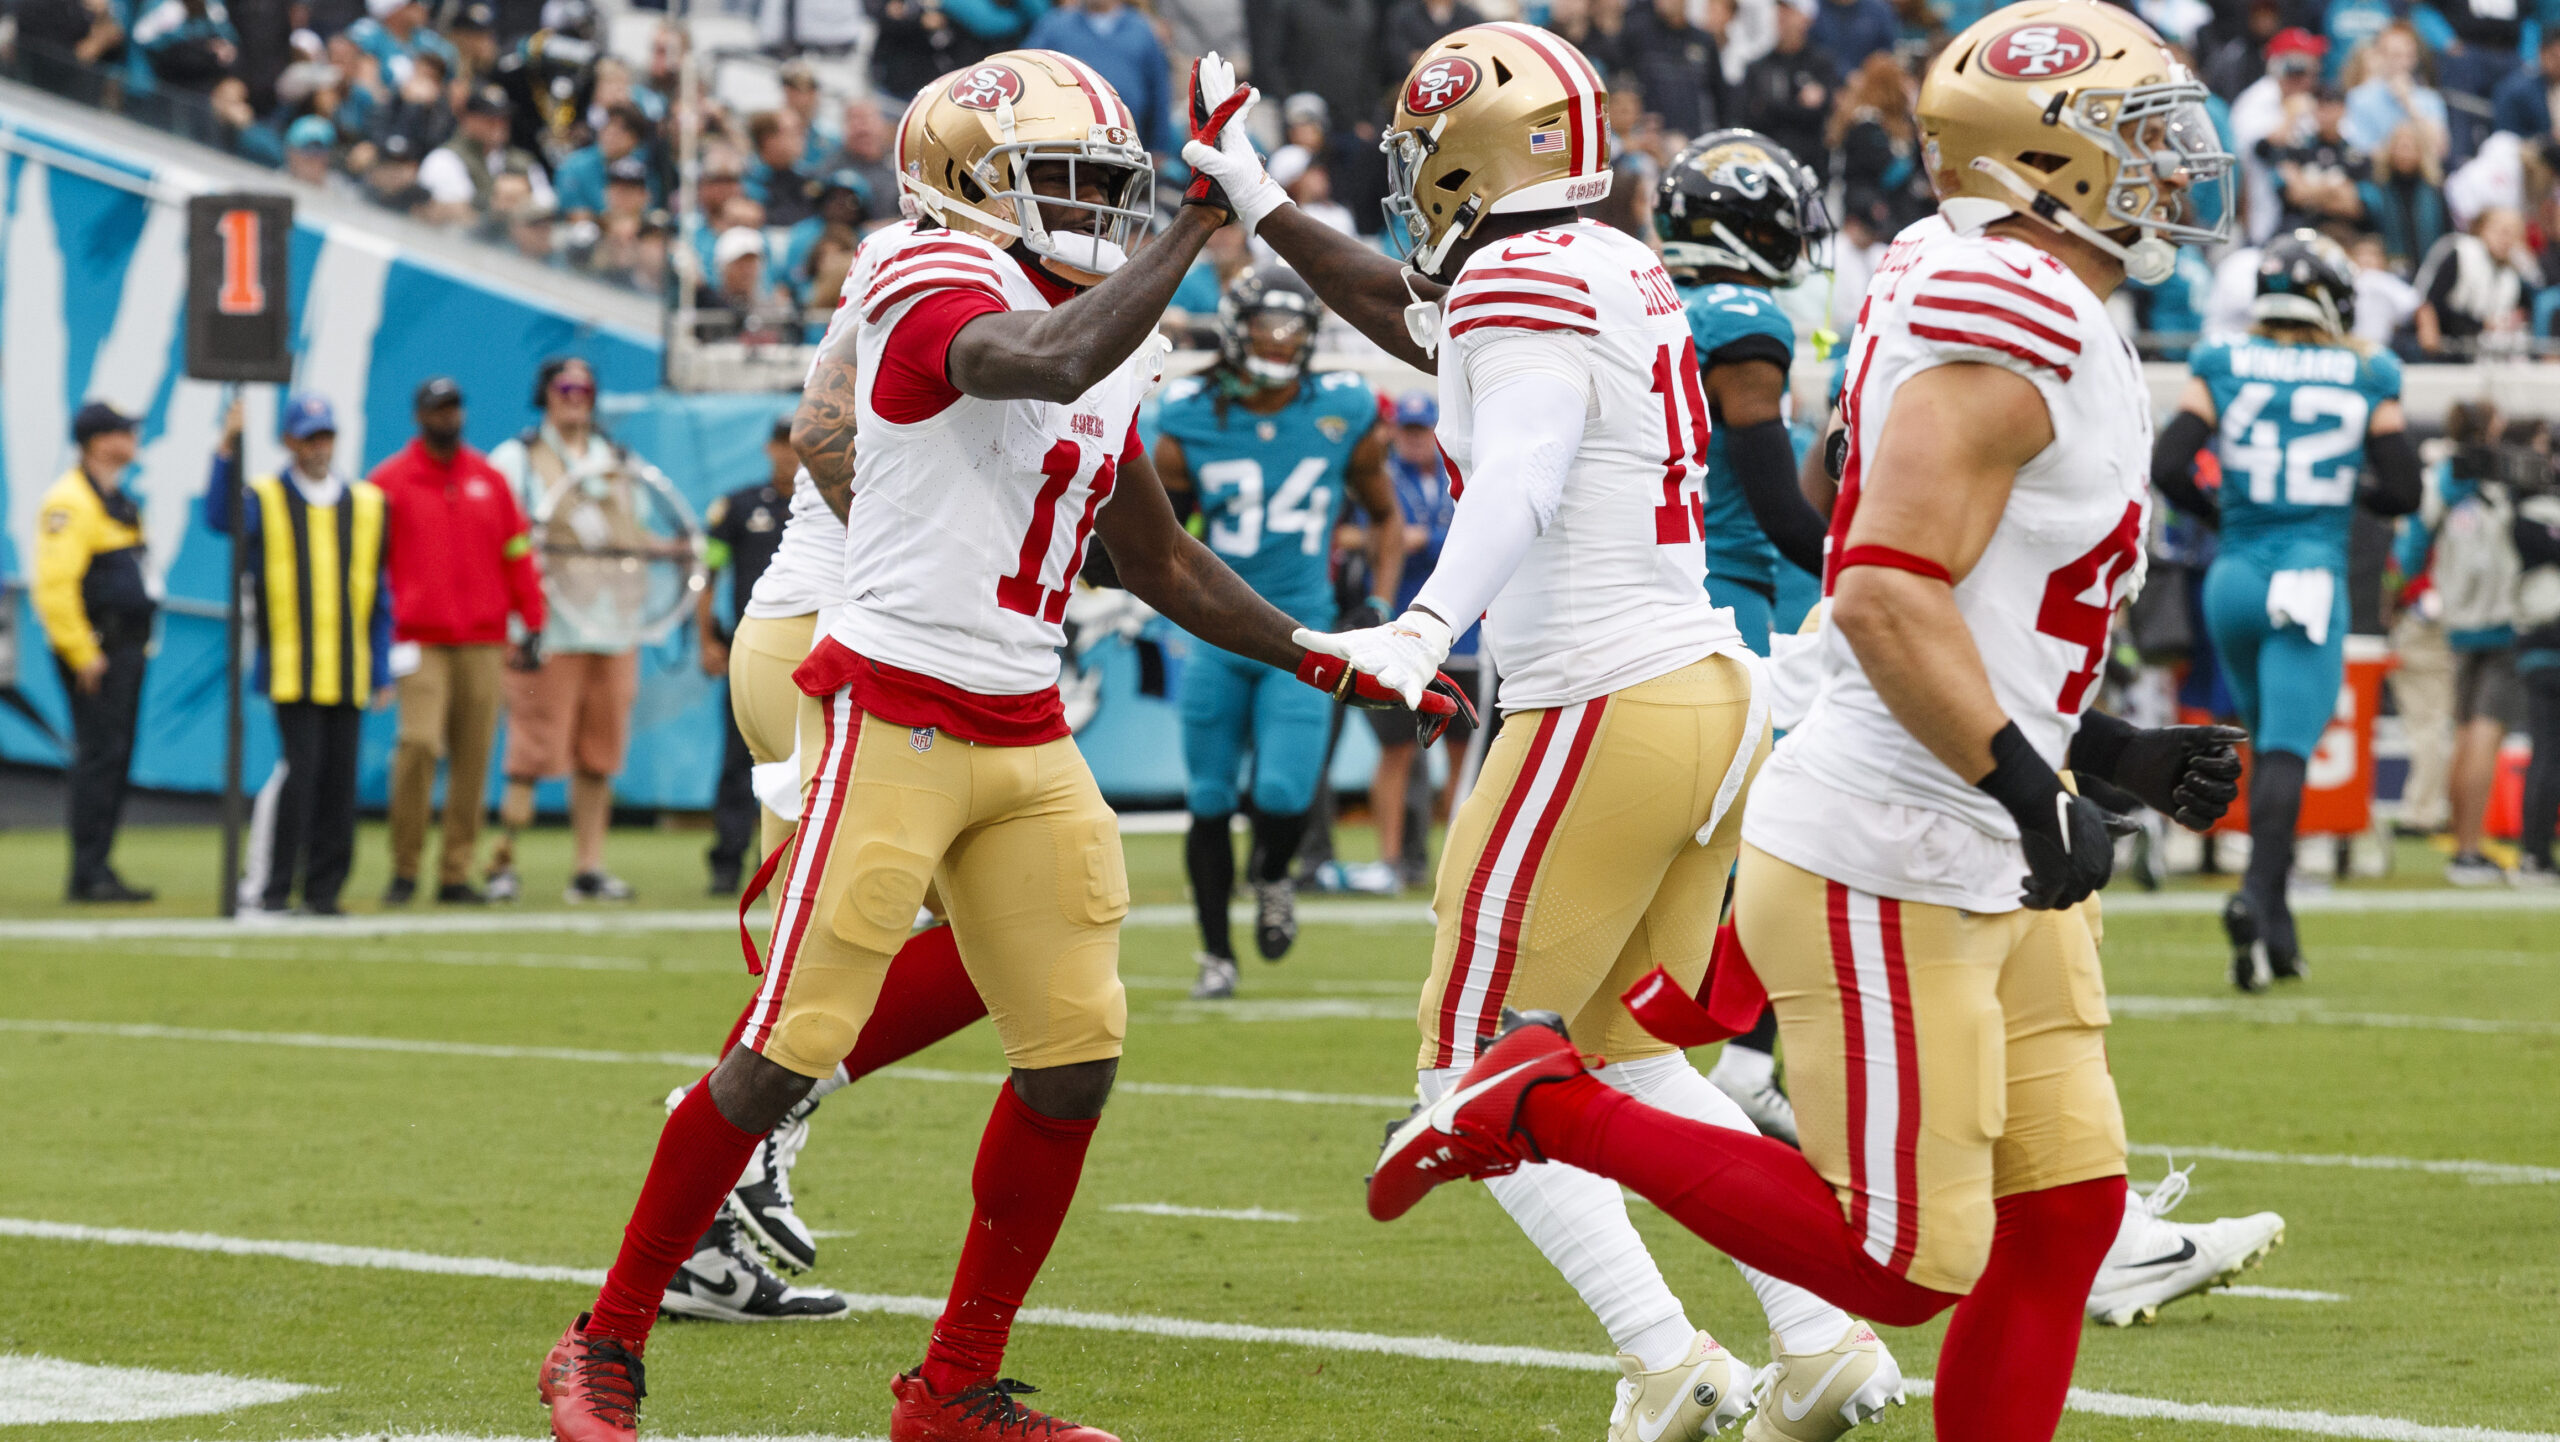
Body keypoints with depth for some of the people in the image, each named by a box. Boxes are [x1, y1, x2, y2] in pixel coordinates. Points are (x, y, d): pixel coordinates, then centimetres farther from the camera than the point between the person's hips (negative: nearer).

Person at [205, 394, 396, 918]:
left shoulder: (367, 503, 13)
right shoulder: (264, 499, 4)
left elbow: (380, 598, 14)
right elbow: (220, 519, -20)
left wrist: (382, 672, 9)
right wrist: (228, 450, -30)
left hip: (348, 672, 4)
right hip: (291, 671, -4)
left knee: (339, 780, 2)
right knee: (298, 768, -11)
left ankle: (323, 890, 10)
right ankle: (263, 889, -4)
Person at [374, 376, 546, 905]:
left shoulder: (489, 479, 13)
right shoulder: (390, 480, 4)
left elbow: (517, 553, 16)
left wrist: (531, 623, 11)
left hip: (483, 643, 3)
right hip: (420, 643, -3)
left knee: (473, 758, 0)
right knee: (418, 744, -17)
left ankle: (456, 874, 5)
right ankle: (405, 870, -7)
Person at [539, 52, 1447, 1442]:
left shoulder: (1109, 346, 14)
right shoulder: (940, 292, -12)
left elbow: (1163, 567, 23)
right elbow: (1054, 363, -35)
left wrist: (1322, 660, 18)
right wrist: (1202, 219, -28)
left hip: (1025, 746, 8)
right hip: (892, 716, -8)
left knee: (1075, 1058, 3)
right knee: (787, 1054, -7)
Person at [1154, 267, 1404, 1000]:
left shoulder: (1345, 416, -1)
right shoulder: (1192, 424, -3)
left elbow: (1386, 516, 13)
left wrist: (1379, 602, 2)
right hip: (1217, 631, 1)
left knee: (1283, 794, -15)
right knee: (1210, 803, 5)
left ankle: (1273, 877, 20)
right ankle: (1217, 956, 22)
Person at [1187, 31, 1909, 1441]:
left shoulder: (1525, 284, -14)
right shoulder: (1617, 272, 14)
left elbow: (1516, 489, -32)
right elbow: (1408, 316, 31)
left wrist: (1424, 628, -48)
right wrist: (1253, 201, 39)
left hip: (1604, 718, -9)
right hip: (1715, 694, 9)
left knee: (1472, 1072, 2)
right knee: (1632, 1057, 21)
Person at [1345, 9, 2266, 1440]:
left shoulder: (2052, 329, 14)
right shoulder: (2003, 325, -18)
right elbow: (1888, 596, -26)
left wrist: (2118, 755, 15)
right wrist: (2037, 797, -25)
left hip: (1987, 872, 10)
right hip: (1887, 866, -10)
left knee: (2067, 1208, 8)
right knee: (1905, 1261, -6)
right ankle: (1549, 1106, 5)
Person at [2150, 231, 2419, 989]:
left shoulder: (2222, 367, 2)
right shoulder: (2367, 379, 1)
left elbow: (2168, 468, -2)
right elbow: (2402, 492, 3)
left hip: (2233, 578, 3)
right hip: (2310, 579, -3)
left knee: (2268, 742, 17)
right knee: (2286, 749, -6)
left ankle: (2275, 926, 16)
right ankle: (2256, 893, -29)